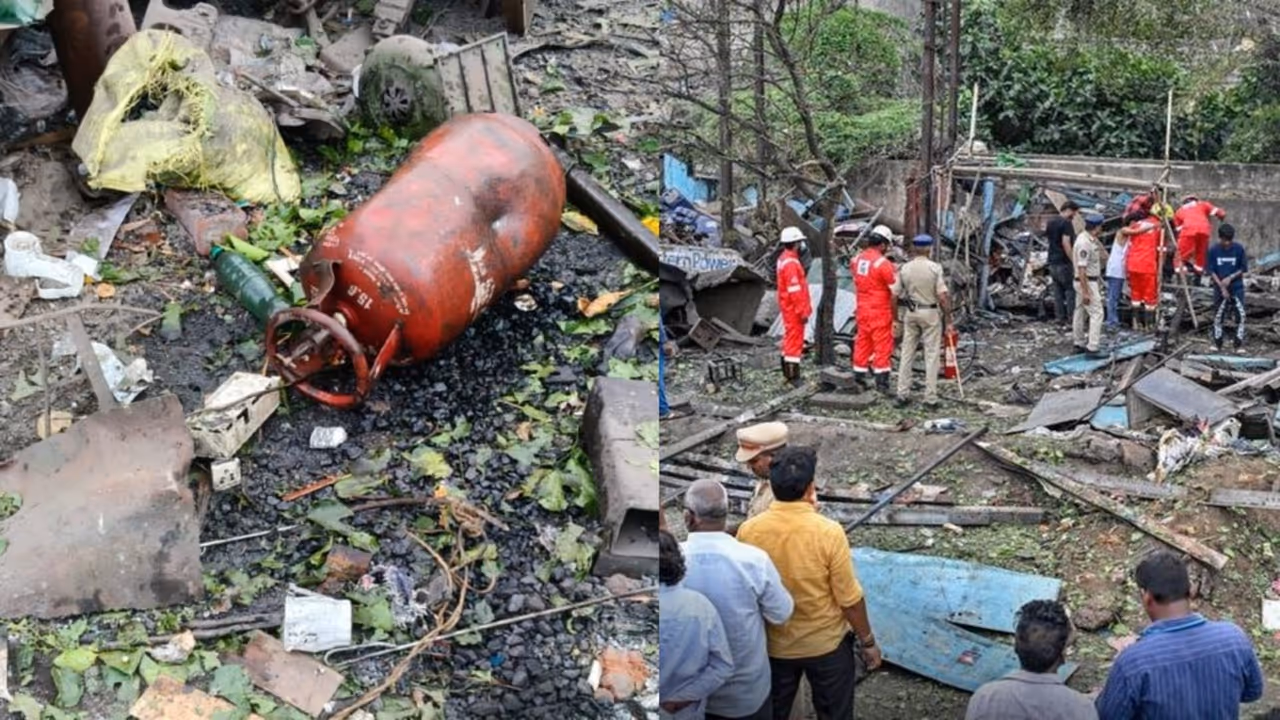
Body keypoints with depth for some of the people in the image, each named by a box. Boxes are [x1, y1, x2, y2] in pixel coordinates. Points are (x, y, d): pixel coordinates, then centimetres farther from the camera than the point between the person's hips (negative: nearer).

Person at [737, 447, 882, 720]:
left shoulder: (748, 531, -16)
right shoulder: (829, 532, -24)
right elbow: (850, 599, -17)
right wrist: (868, 641, 1)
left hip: (772, 645, 2)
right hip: (827, 644, -2)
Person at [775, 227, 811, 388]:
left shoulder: (783, 259, 11)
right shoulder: (791, 263, -21)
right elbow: (795, 290, -24)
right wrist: (803, 311, -21)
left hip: (788, 308, 10)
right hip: (794, 309, -10)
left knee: (790, 338, 17)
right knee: (795, 340, -6)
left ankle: (787, 372, 26)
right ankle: (793, 376, -4)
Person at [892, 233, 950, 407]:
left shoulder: (905, 269, 0)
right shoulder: (935, 268, -11)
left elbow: (894, 295, 1)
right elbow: (942, 296, -14)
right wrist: (947, 314, -3)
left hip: (911, 313, 3)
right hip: (930, 313, -3)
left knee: (907, 354, 10)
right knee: (931, 355, 2)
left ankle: (903, 394, 11)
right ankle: (930, 397, 2)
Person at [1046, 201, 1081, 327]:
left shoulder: (1050, 223, 12)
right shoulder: (1066, 223, -13)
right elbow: (1065, 243, -20)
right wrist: (1073, 260, -18)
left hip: (1052, 262, 8)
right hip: (1064, 263, -8)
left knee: (1058, 292, 10)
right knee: (1071, 291, -2)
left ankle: (1060, 320, 11)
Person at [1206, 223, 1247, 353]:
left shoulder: (1239, 249, -8)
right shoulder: (1214, 250, -7)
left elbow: (1243, 268, -1)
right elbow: (1211, 271, -4)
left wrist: (1230, 278, -15)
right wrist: (1221, 286, -12)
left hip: (1237, 288, -1)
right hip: (1219, 288, 1)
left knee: (1240, 315, -5)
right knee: (1218, 316, 7)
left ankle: (1239, 345, 1)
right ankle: (1217, 343, 17)